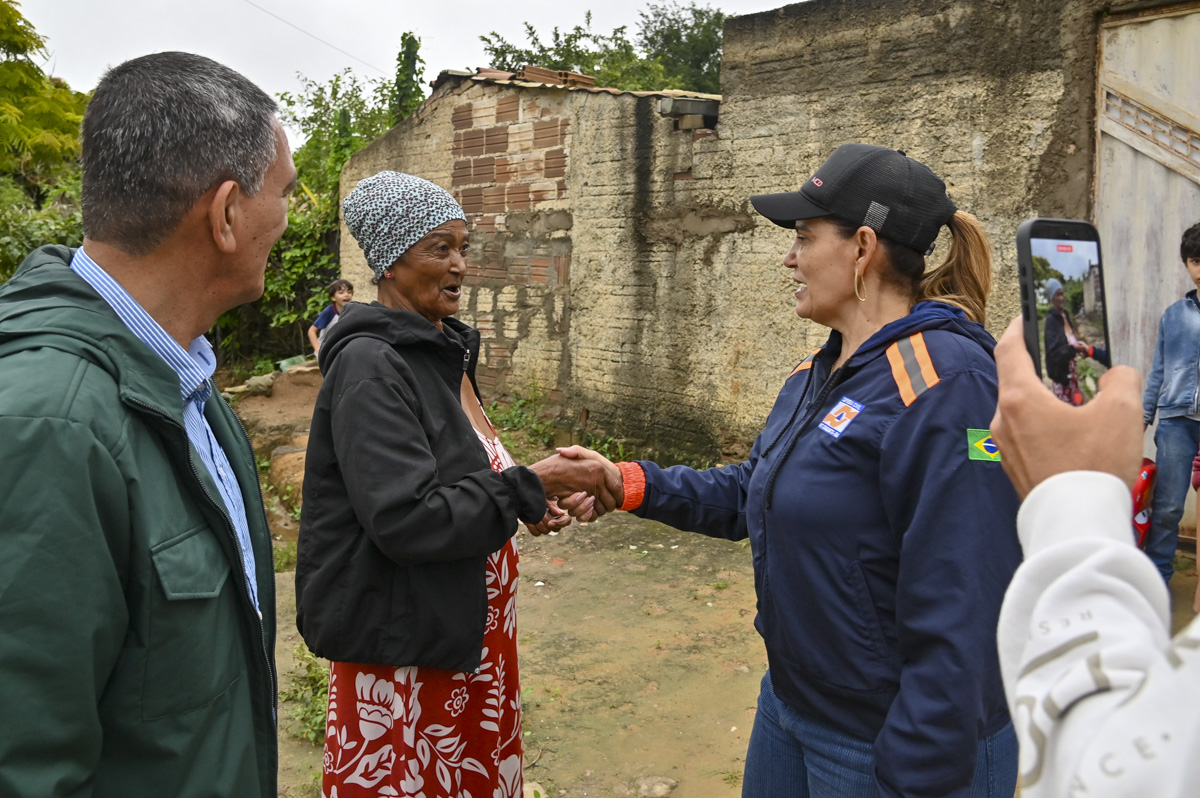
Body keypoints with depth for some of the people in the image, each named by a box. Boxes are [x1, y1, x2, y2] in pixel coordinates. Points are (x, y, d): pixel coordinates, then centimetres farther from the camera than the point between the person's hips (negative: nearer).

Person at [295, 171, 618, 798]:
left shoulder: (445, 352, 8)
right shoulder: (370, 366, -19)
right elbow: (406, 521, -26)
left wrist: (522, 504, 5)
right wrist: (530, 483, -21)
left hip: (463, 630, 8)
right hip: (403, 642, -8)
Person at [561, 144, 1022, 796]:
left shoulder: (946, 383, -24)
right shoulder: (819, 373, 6)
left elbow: (959, 617, -26)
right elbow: (750, 494, 13)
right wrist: (629, 485, 2)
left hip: (889, 745, -8)